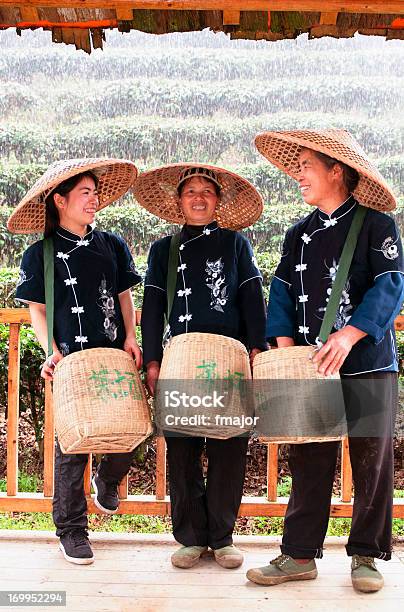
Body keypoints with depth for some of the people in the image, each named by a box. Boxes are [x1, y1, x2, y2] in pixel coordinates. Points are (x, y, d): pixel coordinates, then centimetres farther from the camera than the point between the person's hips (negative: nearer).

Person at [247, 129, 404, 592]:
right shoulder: (300, 234, 13)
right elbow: (283, 291, 9)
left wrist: (349, 335, -23)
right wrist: (285, 342, -6)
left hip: (367, 365, -4)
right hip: (311, 366, 4)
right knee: (308, 461, 8)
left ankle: (367, 555, 20)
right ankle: (299, 555, 18)